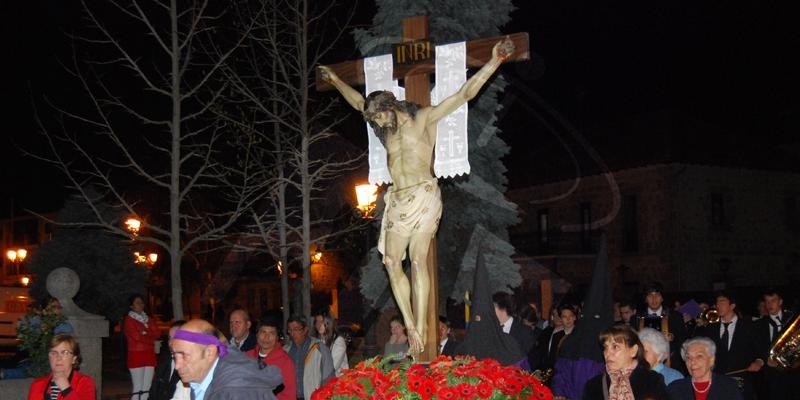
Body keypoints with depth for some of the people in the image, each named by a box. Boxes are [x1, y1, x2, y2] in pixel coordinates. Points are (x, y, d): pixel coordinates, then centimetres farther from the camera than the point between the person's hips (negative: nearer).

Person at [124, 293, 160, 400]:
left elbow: (157, 334, 5)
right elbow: (136, 336, -11)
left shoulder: (149, 319, 17)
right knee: (138, 388, -9)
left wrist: (145, 333, -9)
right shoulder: (129, 319, 0)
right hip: (136, 355, -5)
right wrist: (151, 340, 0)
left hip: (149, 355, 5)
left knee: (146, 388, 3)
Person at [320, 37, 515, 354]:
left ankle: (421, 327, -14)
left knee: (418, 260, -14)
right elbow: (360, 102, 37)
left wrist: (494, 62, -7)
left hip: (422, 195, -7)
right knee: (392, 262, -4)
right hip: (397, 200, 7)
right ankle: (410, 325, -2)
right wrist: (335, 80, 46)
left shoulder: (423, 119, 3)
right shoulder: (388, 129, 21)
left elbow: (464, 94, -2)